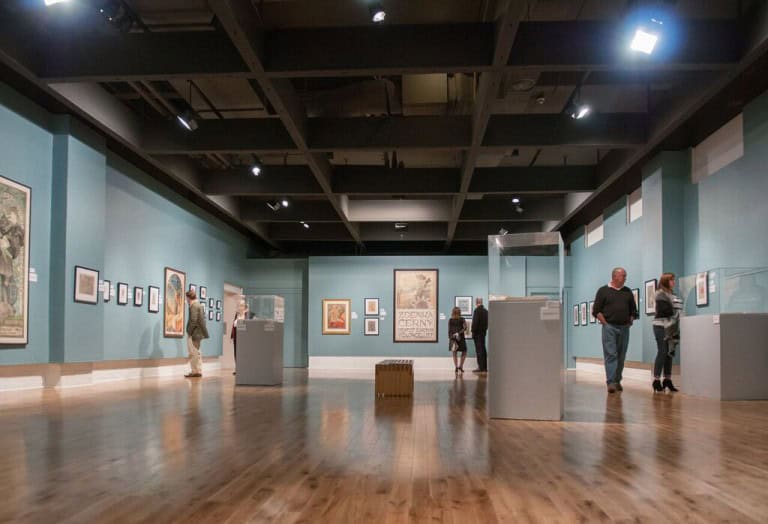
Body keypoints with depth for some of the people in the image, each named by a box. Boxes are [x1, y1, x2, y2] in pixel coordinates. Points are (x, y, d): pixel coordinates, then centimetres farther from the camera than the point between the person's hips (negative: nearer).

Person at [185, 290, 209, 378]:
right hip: (198, 333, 10)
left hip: (194, 333, -10)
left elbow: (193, 320, -21)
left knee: (194, 353, -3)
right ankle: (197, 371, 21)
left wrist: (189, 332, -14)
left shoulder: (194, 306, -15)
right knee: (196, 353, 16)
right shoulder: (199, 305, 15)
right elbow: (202, 319, 17)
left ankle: (196, 371, 1)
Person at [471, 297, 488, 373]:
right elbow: (487, 322, 13)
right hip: (483, 332, 8)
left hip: (478, 333, -8)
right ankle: (484, 367, 15)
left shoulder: (477, 310, -15)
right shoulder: (486, 311, 8)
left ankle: (481, 368, -7)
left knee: (479, 350, -6)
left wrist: (473, 332, -12)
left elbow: (475, 322, -18)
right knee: (483, 350, 12)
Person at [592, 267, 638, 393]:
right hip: (609, 327, -4)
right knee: (611, 355, -9)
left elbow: (633, 310, 19)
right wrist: (605, 323, -7)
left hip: (624, 328, 4)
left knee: (621, 356, 7)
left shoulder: (628, 292, 13)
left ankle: (617, 381, 17)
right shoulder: (603, 291, 1)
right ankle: (611, 382, -13)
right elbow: (596, 310, -2)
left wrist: (630, 322, 7)